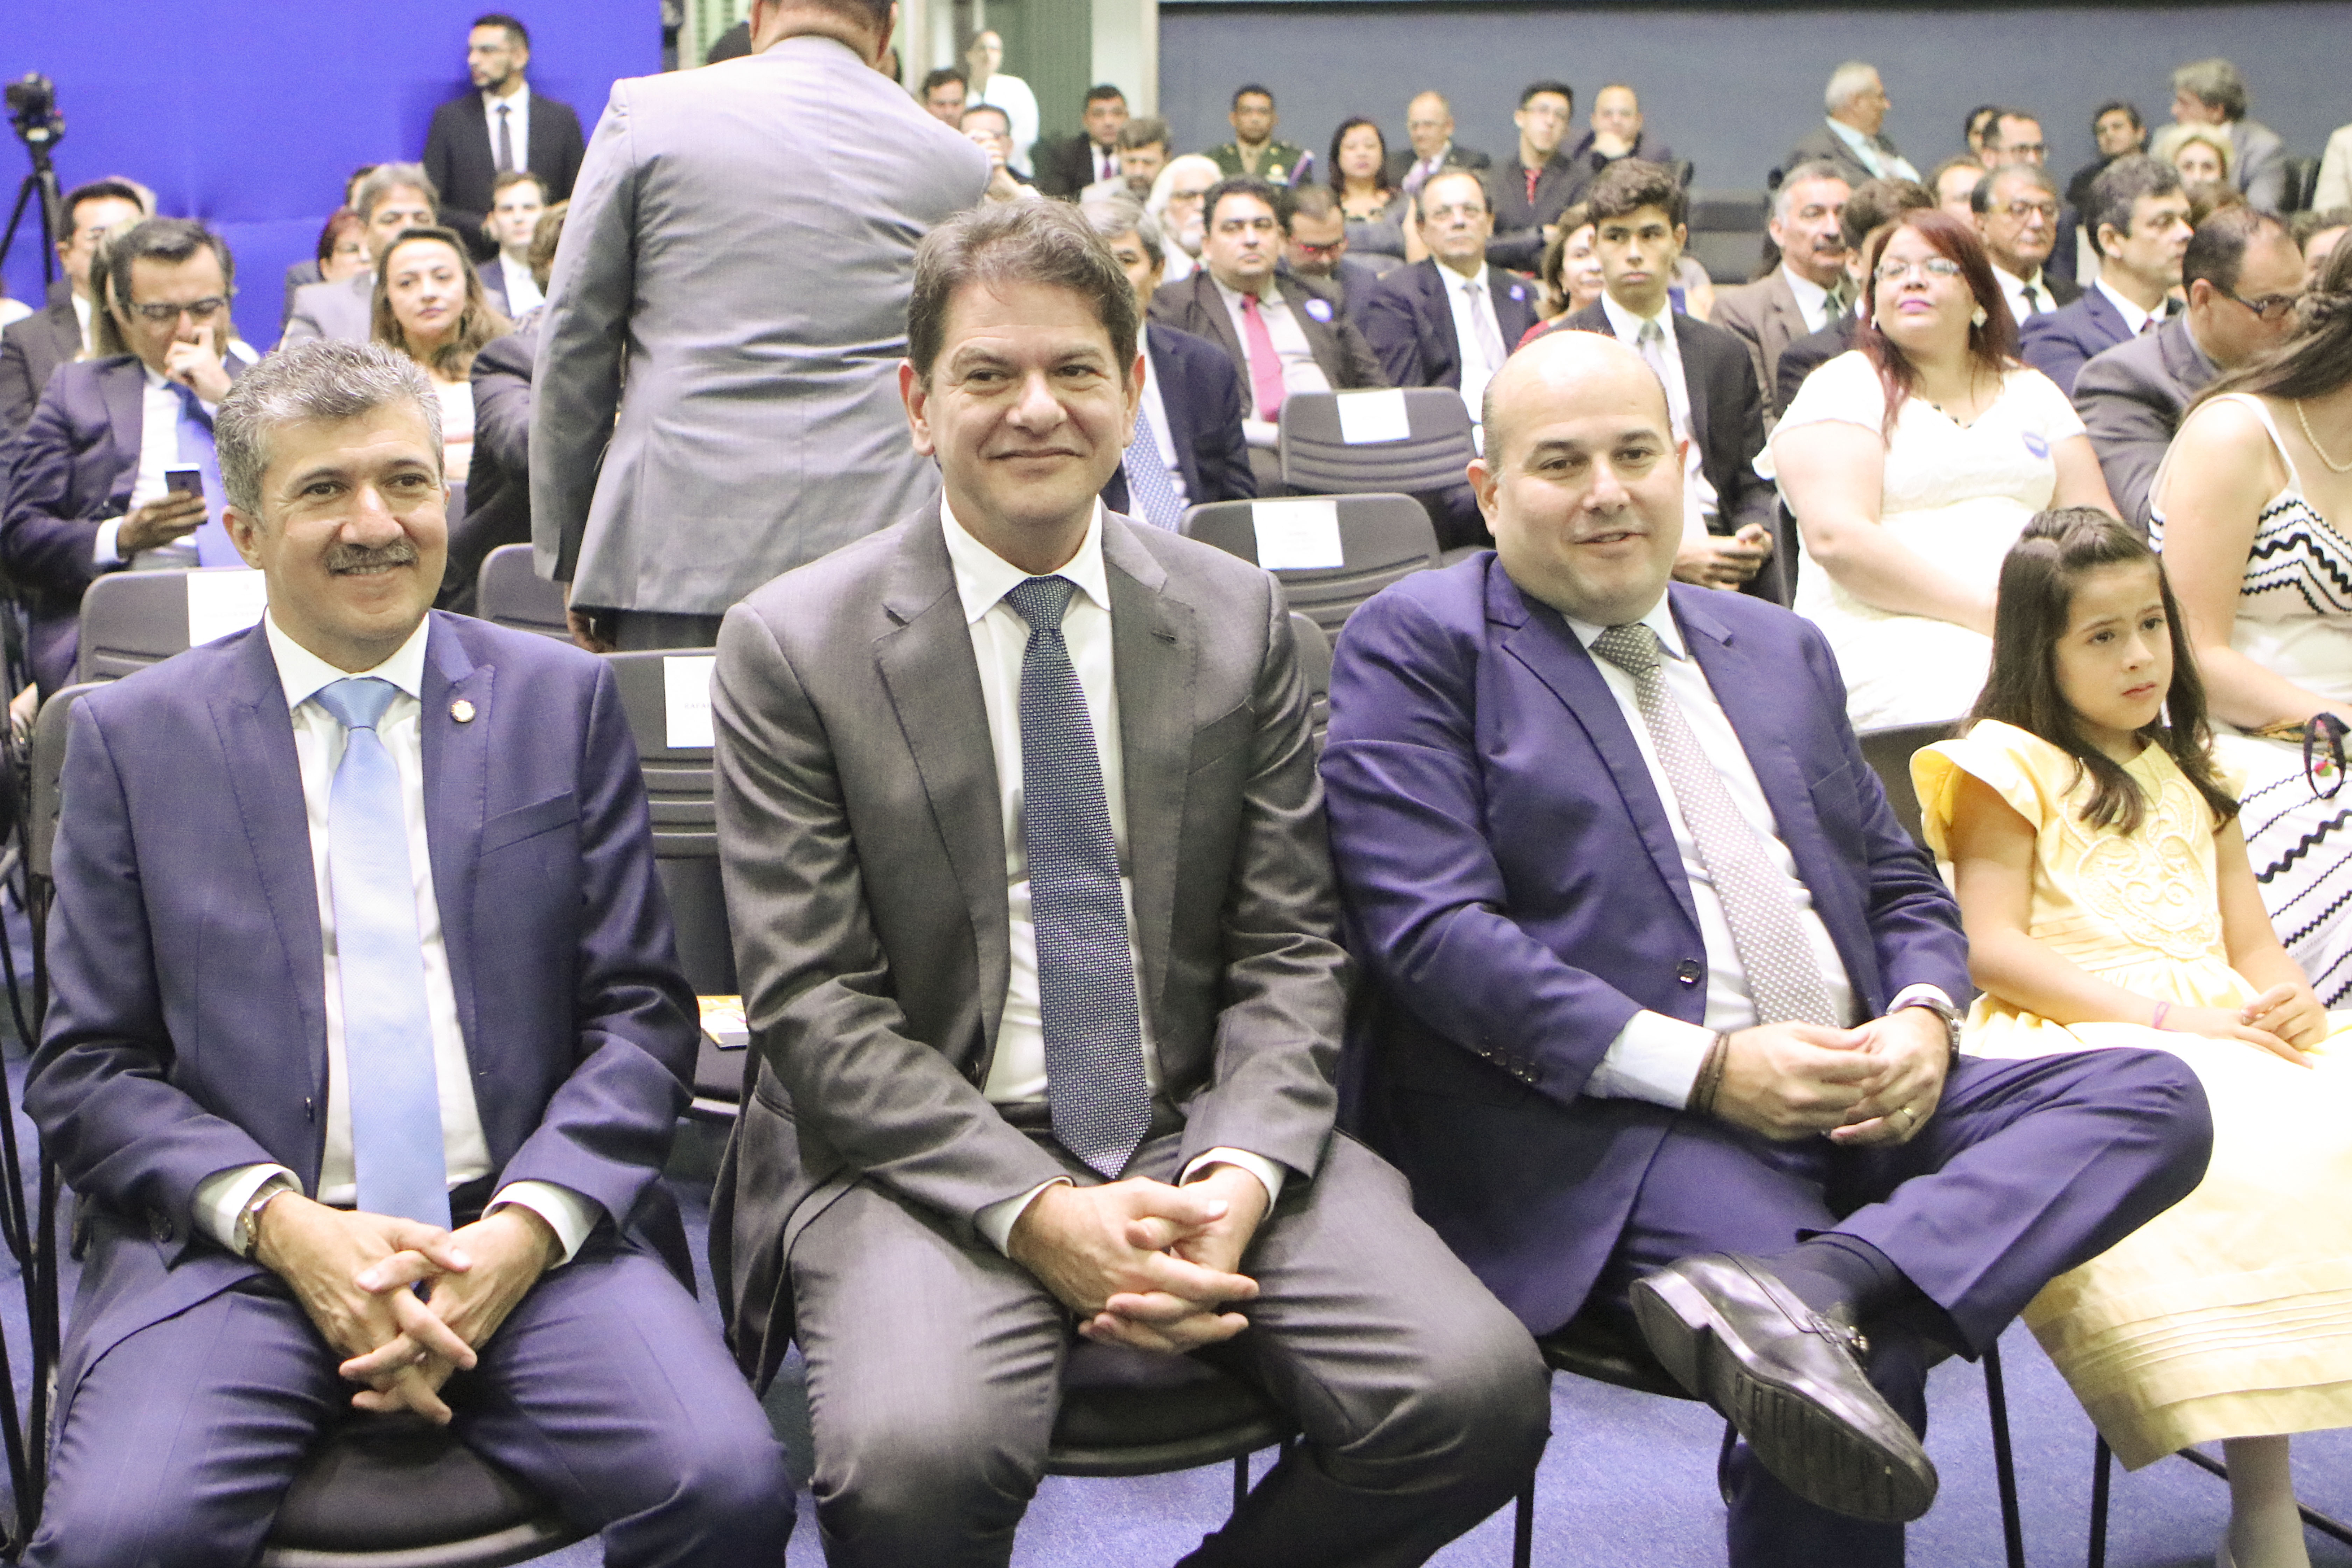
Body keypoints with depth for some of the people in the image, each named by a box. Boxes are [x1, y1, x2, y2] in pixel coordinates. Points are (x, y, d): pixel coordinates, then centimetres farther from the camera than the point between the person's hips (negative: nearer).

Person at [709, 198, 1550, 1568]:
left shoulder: (1240, 618, 8)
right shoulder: (793, 649, -1)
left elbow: (1291, 950, 6)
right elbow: (815, 1005, -6)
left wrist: (1240, 1172, -13)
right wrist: (1035, 1212, -19)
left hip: (1200, 1138, 3)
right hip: (928, 1155, -3)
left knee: (1482, 1393, -20)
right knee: (916, 1457, -33)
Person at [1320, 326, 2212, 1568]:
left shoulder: (1780, 650, 23)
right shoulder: (1419, 644, 2)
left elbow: (1899, 883, 25)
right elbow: (1432, 933, -10)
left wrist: (1923, 1018, 0)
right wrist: (1706, 1069, -17)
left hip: (1857, 1098, 8)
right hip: (1601, 1130, -7)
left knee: (2153, 1097, -20)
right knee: (1865, 1365, -34)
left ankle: (1814, 1292, -34)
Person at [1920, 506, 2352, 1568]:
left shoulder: (2185, 771, 27)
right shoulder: (2010, 766, 6)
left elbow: (2251, 937, 23)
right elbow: (1991, 948, -5)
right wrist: (2164, 1016, -12)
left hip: (2222, 1038, 6)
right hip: (2080, 1043, -6)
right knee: (2241, 1165, -35)